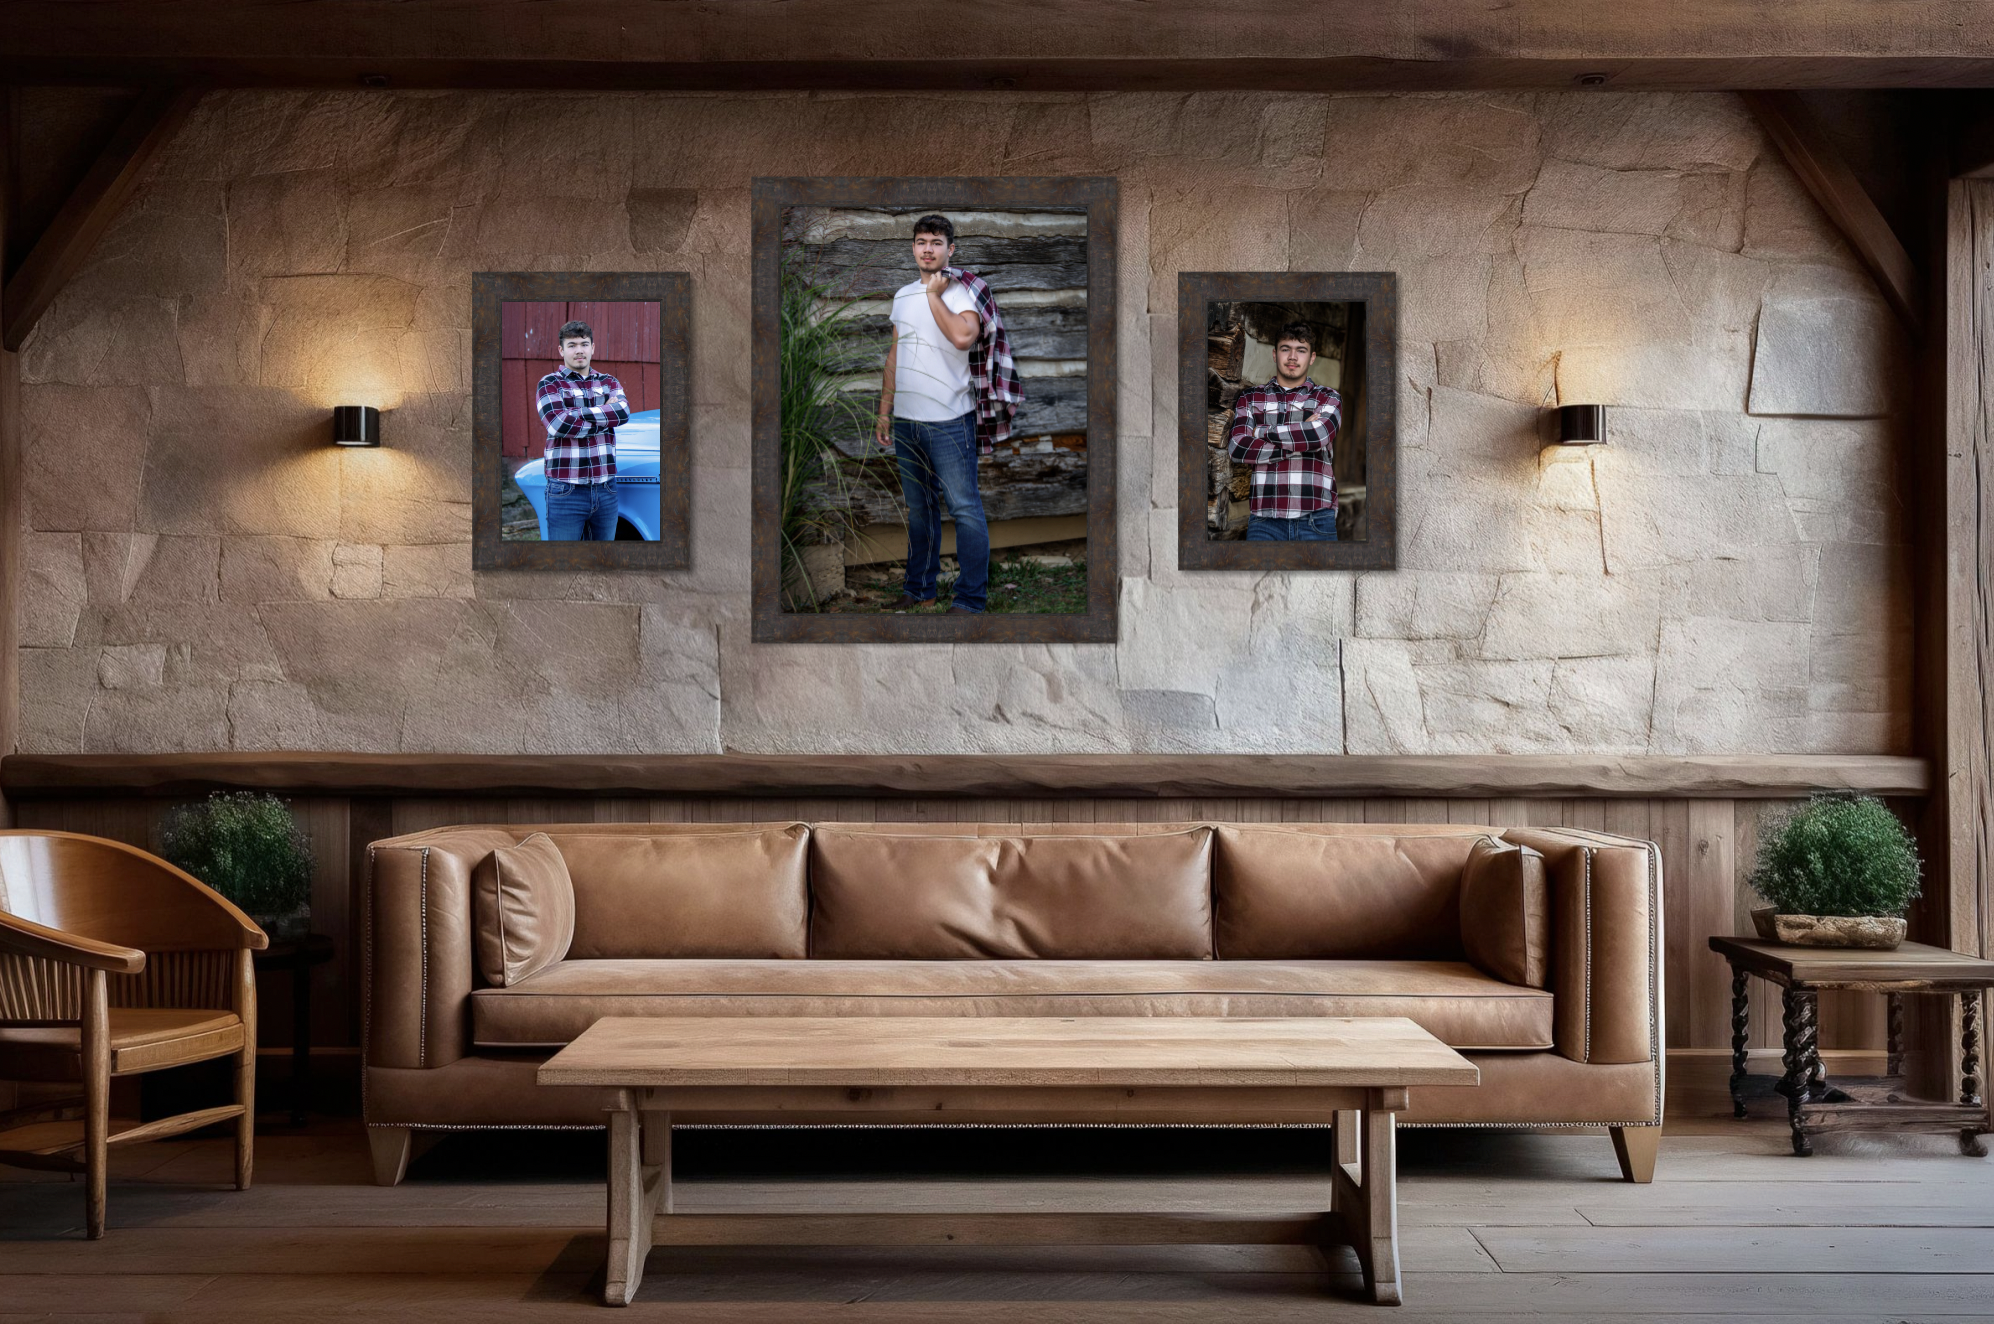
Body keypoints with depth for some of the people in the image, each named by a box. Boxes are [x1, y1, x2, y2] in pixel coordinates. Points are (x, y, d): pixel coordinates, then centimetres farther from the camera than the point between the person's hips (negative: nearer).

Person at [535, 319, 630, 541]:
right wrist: (606, 417, -6)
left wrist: (576, 413, -12)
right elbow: (558, 424, -15)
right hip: (566, 490, -4)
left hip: (606, 488, 4)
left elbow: (624, 412, -7)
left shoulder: (610, 383, 14)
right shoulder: (550, 384, 3)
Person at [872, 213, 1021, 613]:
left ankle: (971, 599, 1)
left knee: (965, 509, -5)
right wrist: (885, 411, 17)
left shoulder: (964, 291, -6)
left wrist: (934, 294, -15)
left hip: (949, 419, -6)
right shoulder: (903, 295, 14)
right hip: (906, 419, 6)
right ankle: (919, 589, 26)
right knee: (919, 509, 15)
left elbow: (962, 336, -26)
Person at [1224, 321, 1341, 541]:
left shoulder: (1329, 399, 13)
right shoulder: (1250, 399, 15)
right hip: (1265, 518, 1)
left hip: (1316, 520, 0)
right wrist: (1299, 445, -6)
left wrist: (1260, 433, -1)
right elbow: (1236, 448, -3)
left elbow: (1319, 435, -10)